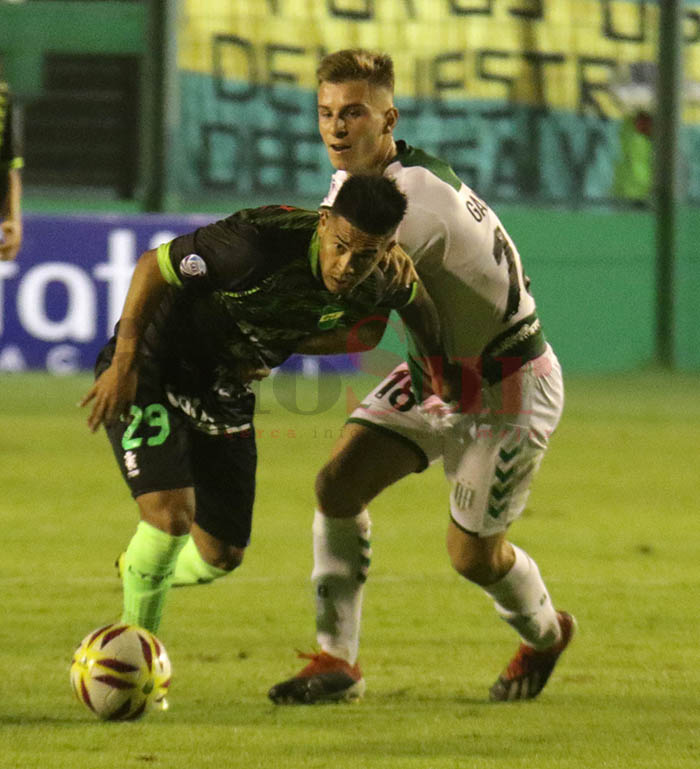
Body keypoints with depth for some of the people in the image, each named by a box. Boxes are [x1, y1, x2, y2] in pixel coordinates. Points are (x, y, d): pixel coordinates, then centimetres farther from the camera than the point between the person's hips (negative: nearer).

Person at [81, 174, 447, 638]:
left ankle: (139, 574, 45)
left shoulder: (385, 284, -15)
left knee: (222, 556, 11)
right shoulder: (264, 243, -34)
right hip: (152, 371, -6)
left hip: (227, 395, 6)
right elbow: (154, 267, -24)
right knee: (171, 515, -23)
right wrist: (124, 364, -25)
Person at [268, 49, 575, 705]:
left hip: (509, 384, -8)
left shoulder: (416, 196, -32)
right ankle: (336, 662, -4)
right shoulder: (350, 181, -3)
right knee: (339, 482, -10)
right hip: (437, 369, 8)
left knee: (473, 553, 2)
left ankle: (545, 634, 36)